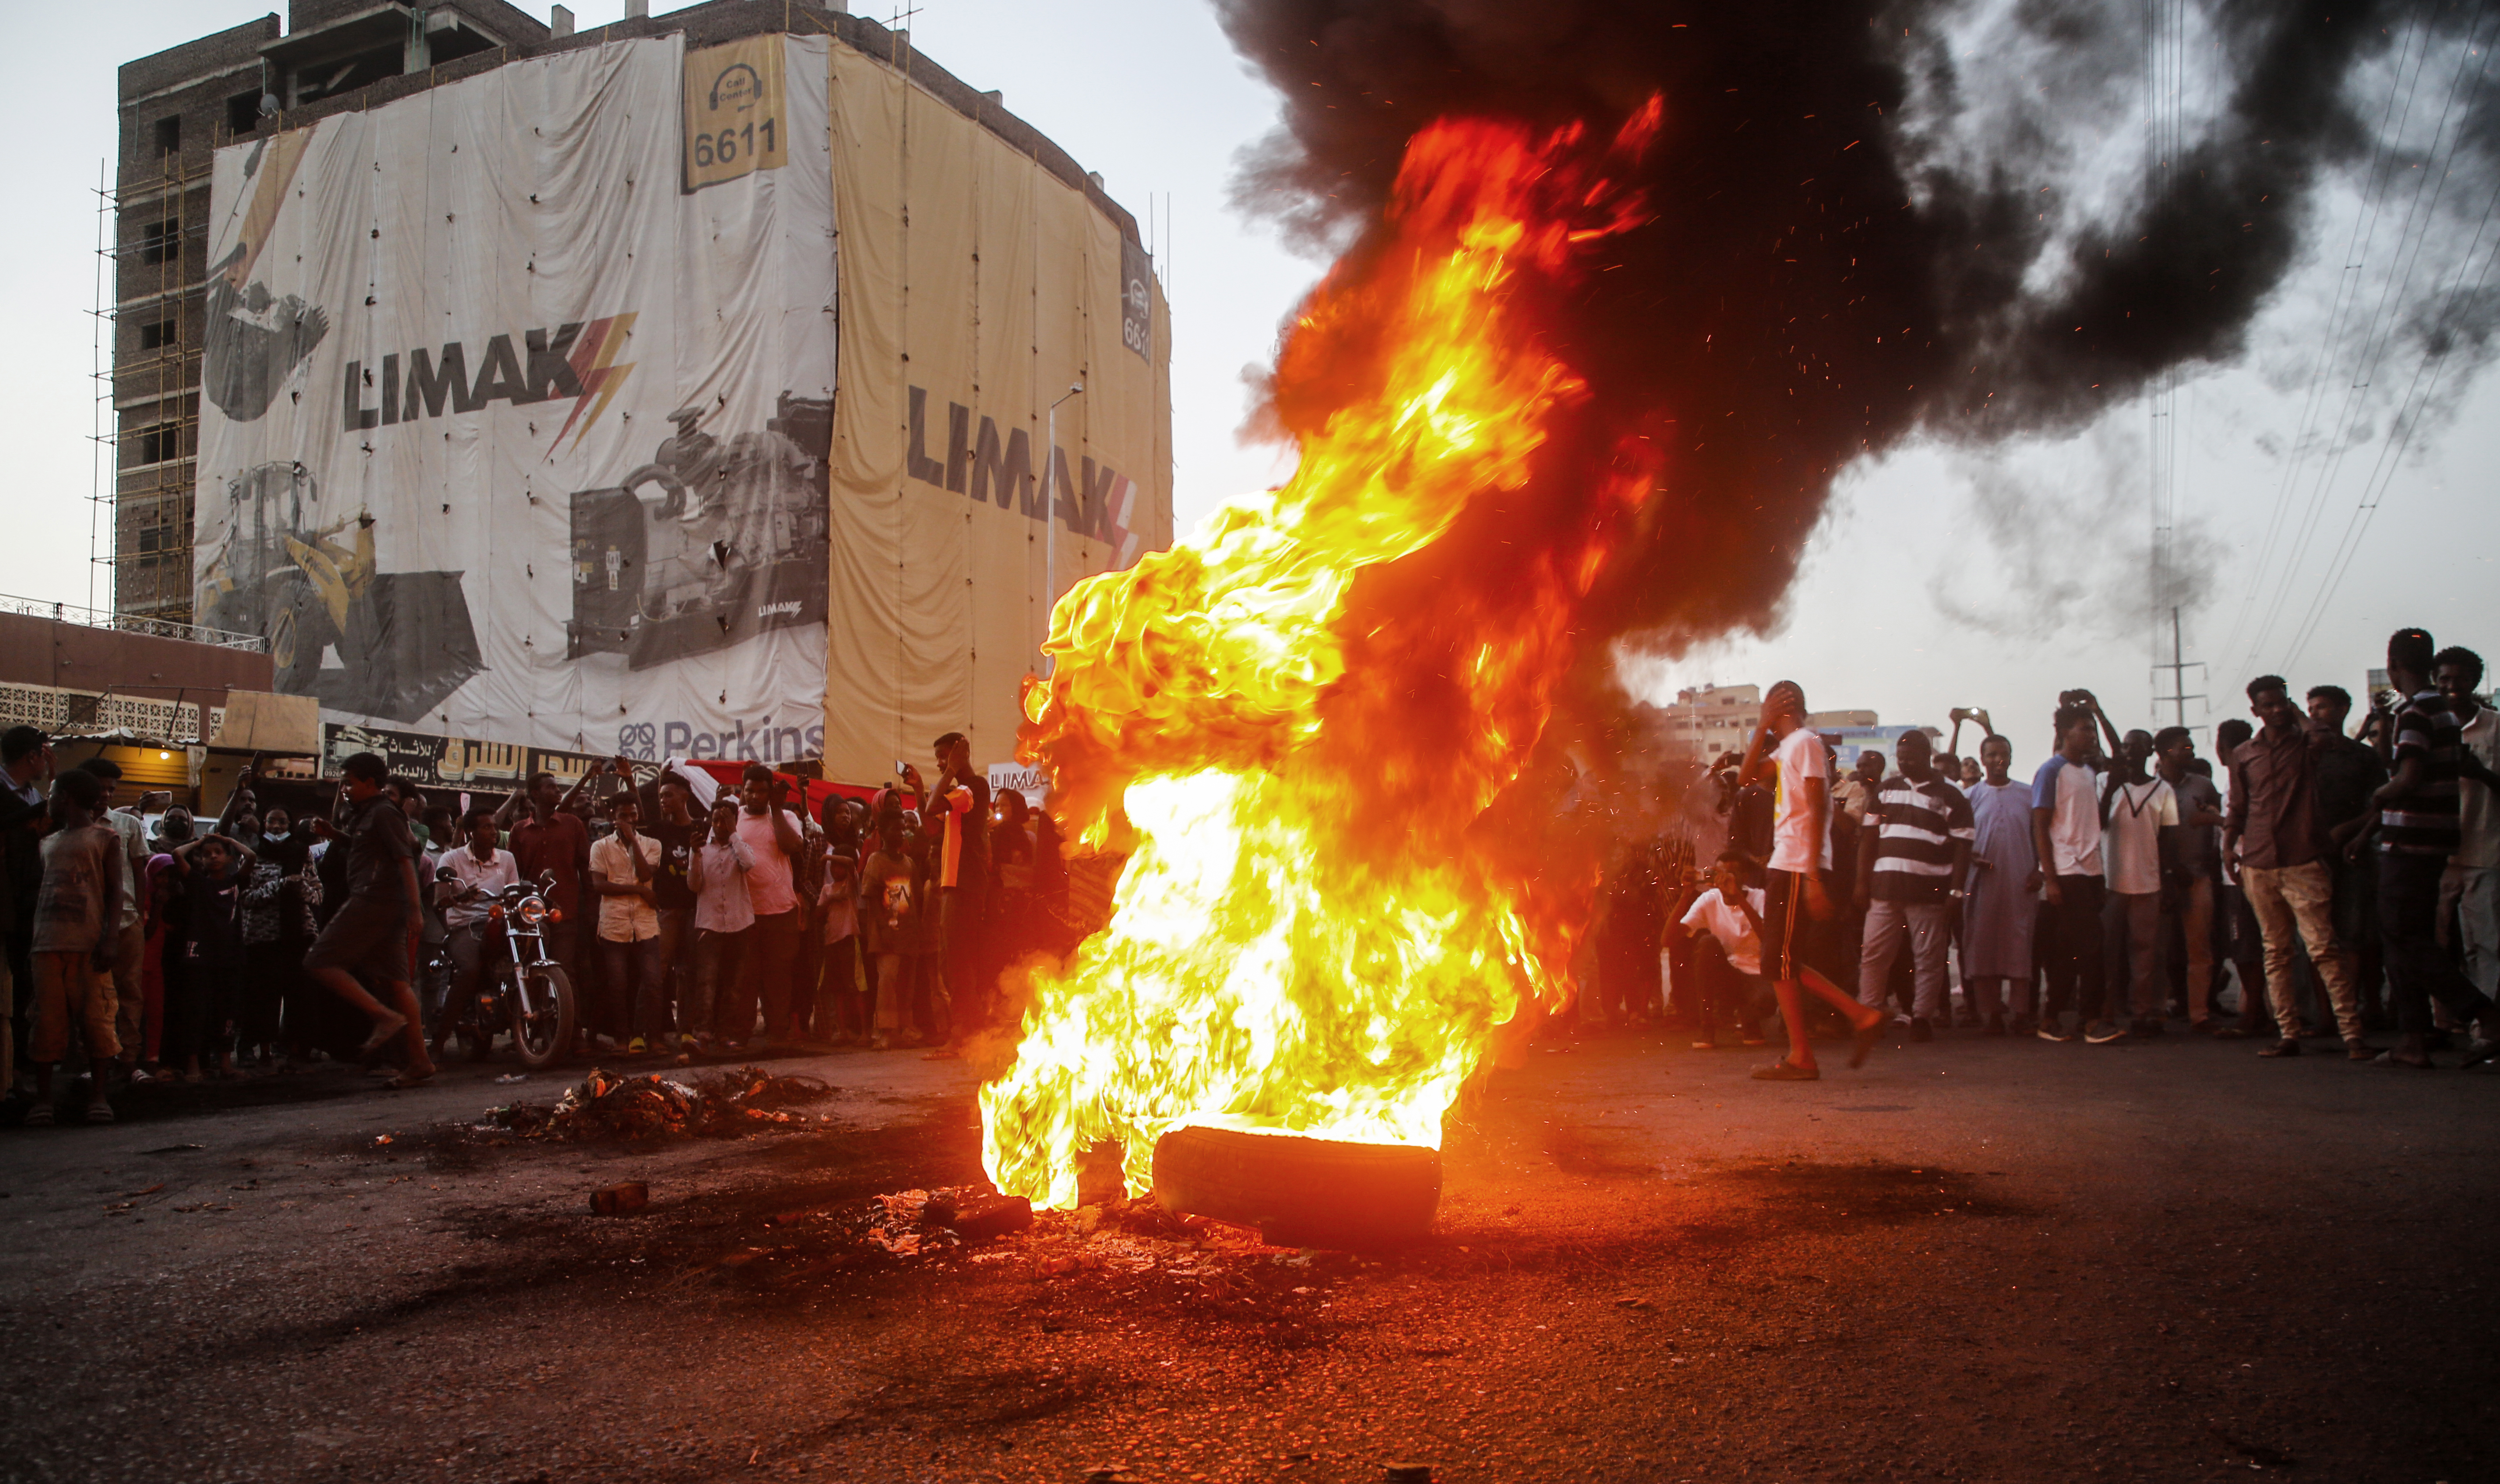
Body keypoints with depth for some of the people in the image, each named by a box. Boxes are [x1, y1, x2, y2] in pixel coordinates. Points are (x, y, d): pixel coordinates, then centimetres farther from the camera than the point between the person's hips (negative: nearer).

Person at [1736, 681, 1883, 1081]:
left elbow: (1818, 810, -17)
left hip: (1799, 868, -9)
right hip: (1786, 866, 9)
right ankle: (1860, 1015, 13)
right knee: (1783, 963, 12)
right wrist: (1764, 729, 11)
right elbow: (1747, 777, 18)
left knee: (1779, 962, -5)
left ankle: (1800, 1058, 1)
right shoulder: (1786, 748, 17)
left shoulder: (1806, 743, -11)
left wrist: (1814, 877, -21)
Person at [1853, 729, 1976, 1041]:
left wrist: (1956, 891, -9)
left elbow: (1962, 847, -1)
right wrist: (1863, 882, 4)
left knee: (1929, 959, 2)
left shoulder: (1950, 797, 3)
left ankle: (1922, 1017, 9)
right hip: (1885, 886, 3)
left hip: (1930, 890, -3)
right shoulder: (1886, 791, 13)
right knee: (1873, 955, 1)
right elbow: (1868, 838, 12)